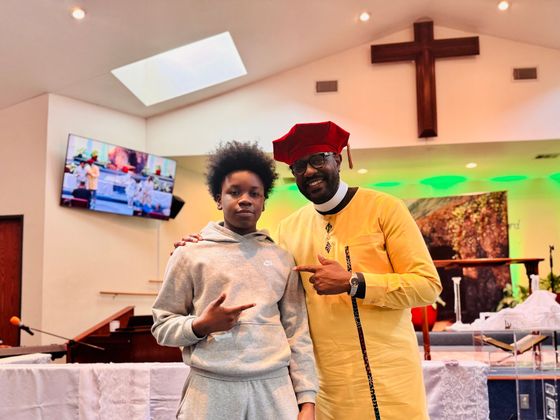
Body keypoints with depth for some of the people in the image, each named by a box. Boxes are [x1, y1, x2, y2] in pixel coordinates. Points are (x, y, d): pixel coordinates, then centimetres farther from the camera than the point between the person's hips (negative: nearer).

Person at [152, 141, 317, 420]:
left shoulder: (281, 259, 8)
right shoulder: (190, 255, 2)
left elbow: (298, 333, 8)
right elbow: (162, 326, 5)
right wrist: (201, 325, -12)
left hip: (275, 389, 2)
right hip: (211, 391, -1)